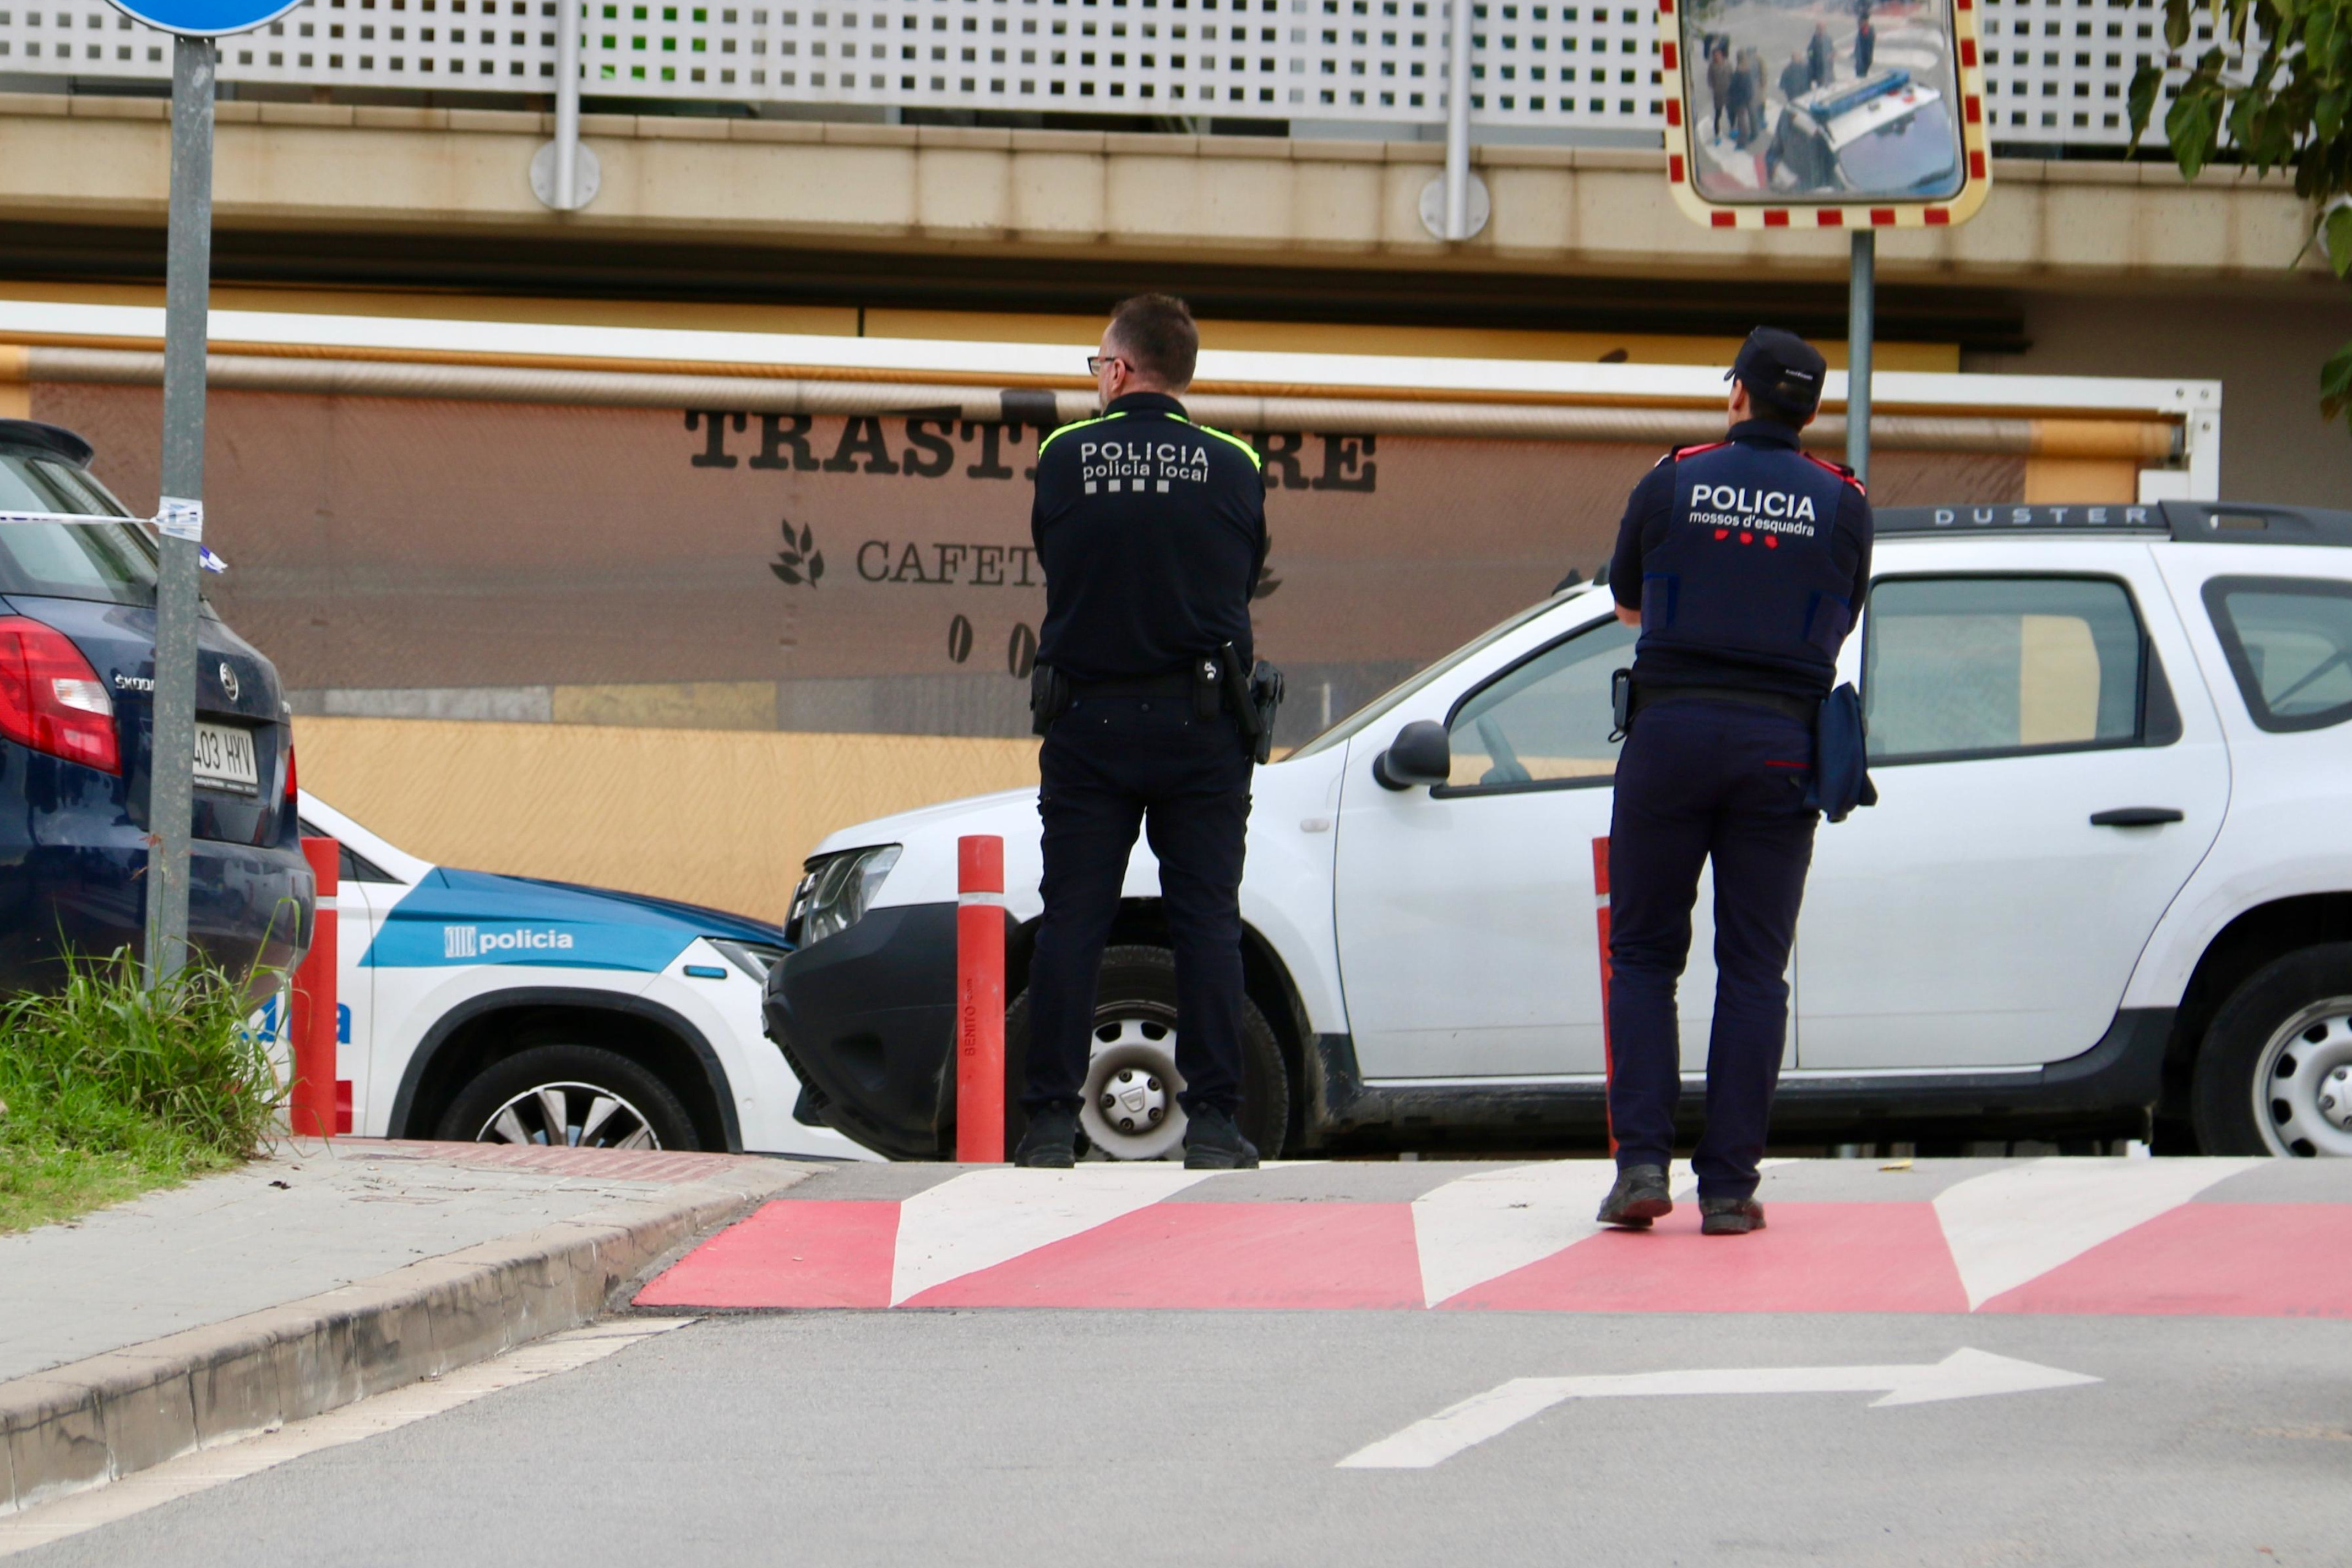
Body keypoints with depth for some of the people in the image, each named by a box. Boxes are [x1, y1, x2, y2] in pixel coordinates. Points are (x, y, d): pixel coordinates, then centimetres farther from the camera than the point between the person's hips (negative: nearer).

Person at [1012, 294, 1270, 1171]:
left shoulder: (1064, 459, -3)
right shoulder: (1234, 469, -2)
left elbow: (1051, 565, 9)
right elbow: (1246, 581, 8)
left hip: (1087, 724, 0)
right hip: (1200, 726, 0)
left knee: (1070, 924, 3)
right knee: (1207, 923, 3)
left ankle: (1052, 1122, 1)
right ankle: (1213, 1121, -2)